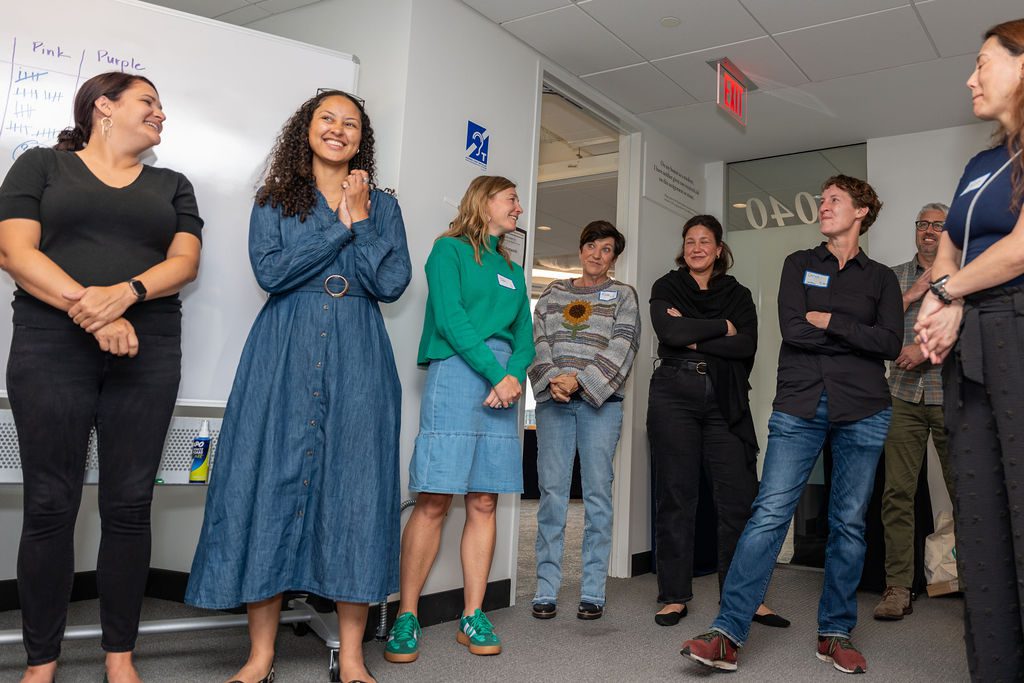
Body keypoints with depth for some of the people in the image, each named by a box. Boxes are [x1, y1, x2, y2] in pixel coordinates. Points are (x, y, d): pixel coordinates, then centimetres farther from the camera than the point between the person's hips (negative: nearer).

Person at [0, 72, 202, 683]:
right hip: (52, 346, -2)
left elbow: (185, 261, 4)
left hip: (147, 352, 2)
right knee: (50, 505, -1)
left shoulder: (172, 186, 18)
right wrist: (88, 308, -15)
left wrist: (125, 293, -15)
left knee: (130, 506, 1)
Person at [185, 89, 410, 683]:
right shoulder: (275, 202, 12)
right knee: (273, 482, -2)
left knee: (356, 486, -3)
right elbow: (270, 272, -6)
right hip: (284, 356, 0)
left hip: (358, 358, 1)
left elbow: (392, 283, 1)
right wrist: (340, 224, -4)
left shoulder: (383, 206, 14)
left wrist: (360, 221, -4)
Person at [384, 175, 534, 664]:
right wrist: (495, 373, -13)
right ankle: (406, 617, 0)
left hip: (504, 380, 6)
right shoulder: (450, 249, 6)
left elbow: (524, 338, 15)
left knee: (483, 503, 4)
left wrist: (515, 375, -6)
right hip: (456, 372, -6)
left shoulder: (512, 270, 24)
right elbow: (450, 318, -8)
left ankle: (473, 616, 10)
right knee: (434, 502, -8)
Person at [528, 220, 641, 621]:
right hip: (553, 401, 2)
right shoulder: (553, 293, 18)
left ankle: (593, 592, 5)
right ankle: (546, 589, 4)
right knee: (552, 491, -2)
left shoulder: (623, 295, 10)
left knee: (598, 493, -2)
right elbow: (539, 342, 8)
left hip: (600, 401, -2)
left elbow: (621, 349, -2)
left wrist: (579, 380, -13)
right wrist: (551, 379, -10)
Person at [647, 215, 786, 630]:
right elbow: (670, 332, -10)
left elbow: (747, 346, -2)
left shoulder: (738, 295, 15)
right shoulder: (666, 288, 11)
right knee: (675, 495, 1)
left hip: (724, 399, 2)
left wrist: (694, 338, -7)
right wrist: (721, 328, -2)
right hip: (675, 394, -1)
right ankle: (674, 596, 10)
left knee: (739, 495, -3)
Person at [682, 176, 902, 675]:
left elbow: (891, 344, -2)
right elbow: (792, 330, -3)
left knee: (849, 523, 5)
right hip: (799, 405, -1)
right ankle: (727, 634, -11)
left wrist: (827, 321, -6)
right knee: (769, 514, -10)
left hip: (862, 410, 1)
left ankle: (835, 634, 18)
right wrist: (858, 337, -2)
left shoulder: (881, 278, 14)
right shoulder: (799, 264, 14)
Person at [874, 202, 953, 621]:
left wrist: (928, 349, -12)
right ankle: (898, 588, 1)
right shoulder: (894, 277, 16)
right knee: (897, 492, -3)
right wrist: (912, 295, -2)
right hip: (904, 398, 2)